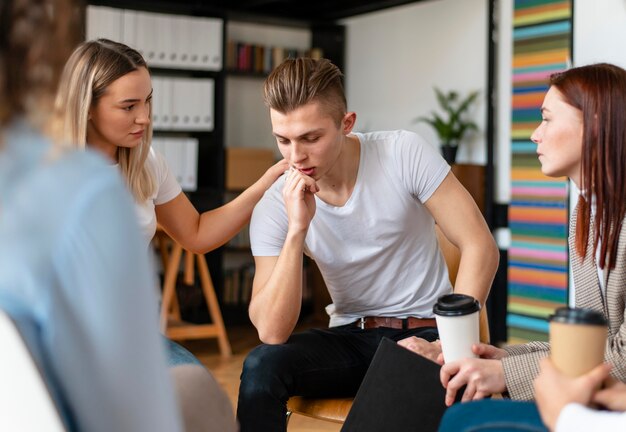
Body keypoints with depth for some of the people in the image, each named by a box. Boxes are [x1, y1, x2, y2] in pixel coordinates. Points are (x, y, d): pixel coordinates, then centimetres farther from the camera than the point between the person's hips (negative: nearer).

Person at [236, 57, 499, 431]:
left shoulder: (404, 154, -13)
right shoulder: (275, 207, -8)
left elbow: (481, 248, -12)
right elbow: (272, 333, -17)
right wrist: (297, 229, -25)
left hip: (423, 333, -2)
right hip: (349, 338, 2)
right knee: (261, 366, -26)